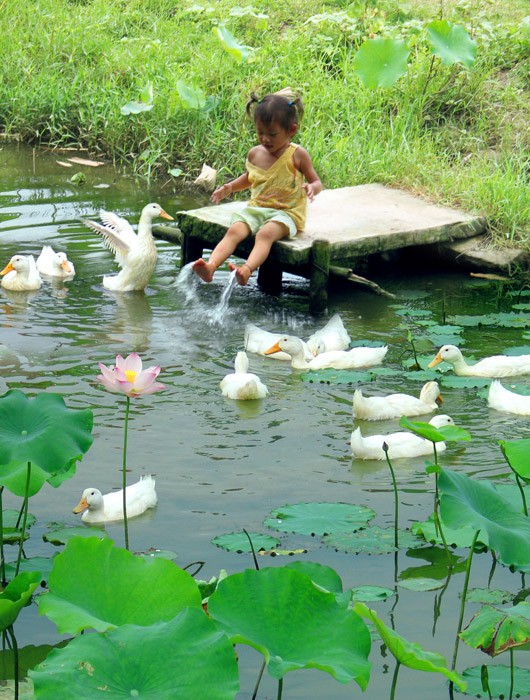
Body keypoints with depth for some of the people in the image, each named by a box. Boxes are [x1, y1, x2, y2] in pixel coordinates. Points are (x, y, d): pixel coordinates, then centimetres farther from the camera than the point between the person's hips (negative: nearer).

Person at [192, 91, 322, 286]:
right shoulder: (255, 154, 11)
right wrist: (230, 187, 14)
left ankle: (247, 269, -61)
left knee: (265, 234, -36)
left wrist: (311, 188, -20)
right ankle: (211, 266, -46)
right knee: (234, 231, -26)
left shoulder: (297, 155, -2)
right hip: (256, 209, 5)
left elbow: (316, 182, 4)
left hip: (286, 213, -4)